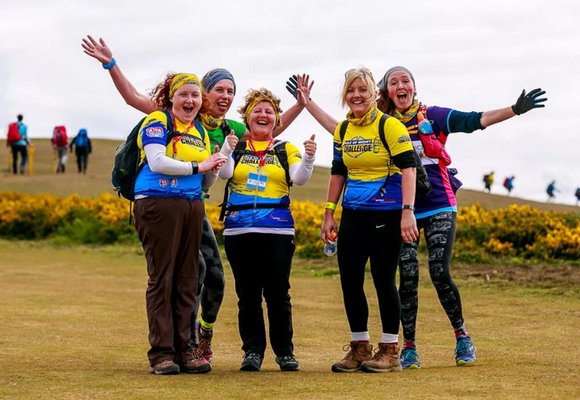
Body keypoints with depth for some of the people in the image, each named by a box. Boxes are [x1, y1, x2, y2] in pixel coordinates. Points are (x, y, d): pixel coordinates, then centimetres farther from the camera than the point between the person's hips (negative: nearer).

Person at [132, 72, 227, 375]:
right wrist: (198, 166, -9)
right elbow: (157, 162, -15)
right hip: (158, 205, -7)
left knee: (187, 281, 6)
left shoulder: (201, 133, 20)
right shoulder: (157, 122, 0)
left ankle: (184, 349, 11)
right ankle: (161, 353, -4)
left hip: (192, 208, 7)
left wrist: (214, 168, 1)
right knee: (161, 279, -6)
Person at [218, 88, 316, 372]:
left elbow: (299, 178, -6)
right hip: (239, 231, 1)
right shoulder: (235, 146, 10)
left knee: (277, 293, 0)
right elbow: (224, 173, -7)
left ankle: (284, 351, 9)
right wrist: (227, 149, -24)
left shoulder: (285, 149, 9)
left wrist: (308, 159, -24)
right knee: (247, 294, 5)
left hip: (278, 230, -1)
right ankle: (252, 351, 12)